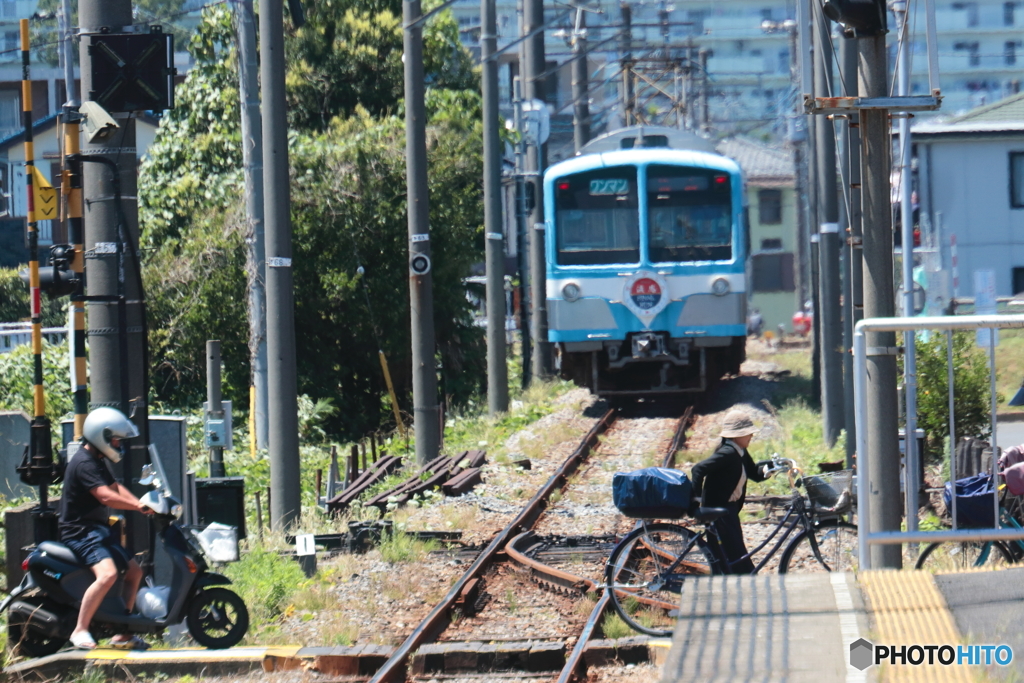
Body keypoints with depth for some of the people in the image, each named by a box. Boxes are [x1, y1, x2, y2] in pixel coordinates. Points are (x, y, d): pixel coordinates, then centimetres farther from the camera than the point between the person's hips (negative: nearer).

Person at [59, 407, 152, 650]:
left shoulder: (96, 462, 17)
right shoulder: (84, 463, -18)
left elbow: (116, 488, 14)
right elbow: (106, 496, -29)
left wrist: (143, 504, -1)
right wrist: (139, 506, -30)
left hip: (98, 530, 11)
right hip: (81, 531, -11)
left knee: (134, 571, 16)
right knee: (107, 574, -32)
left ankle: (122, 634, 19)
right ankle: (80, 630, -29)